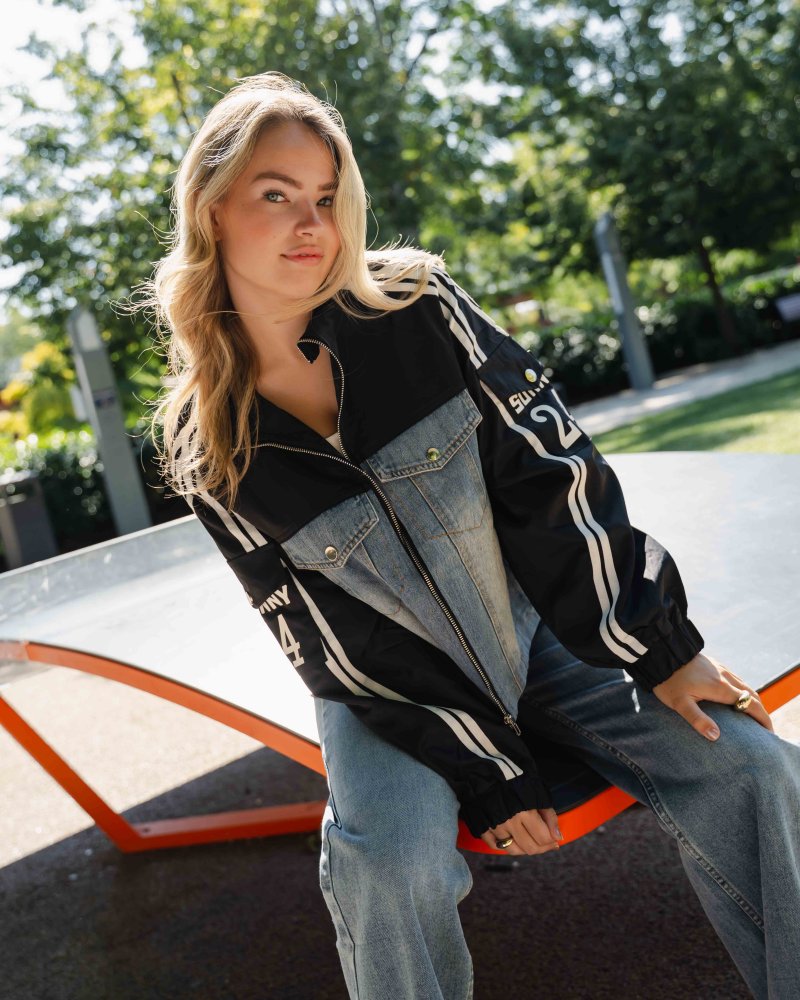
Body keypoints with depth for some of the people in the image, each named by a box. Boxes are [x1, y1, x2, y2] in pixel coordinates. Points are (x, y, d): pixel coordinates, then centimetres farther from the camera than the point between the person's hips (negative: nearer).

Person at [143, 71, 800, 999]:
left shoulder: (413, 303, -11)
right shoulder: (205, 448, -12)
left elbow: (549, 468, -11)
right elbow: (335, 643, -12)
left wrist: (659, 650, -11)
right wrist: (486, 777, -15)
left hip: (541, 626, 2)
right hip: (389, 686, -1)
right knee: (384, 861, -29)